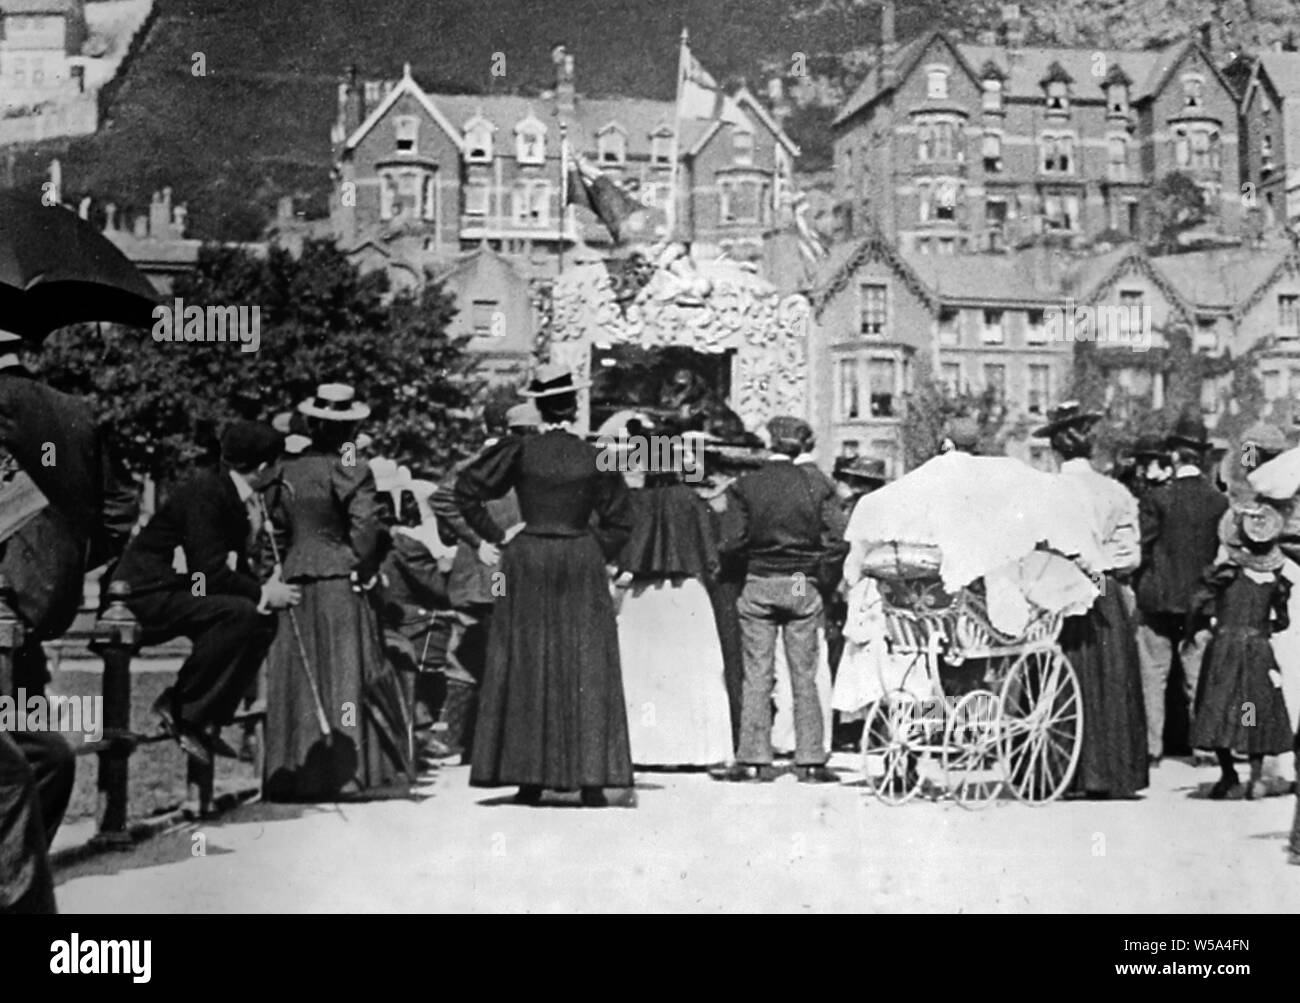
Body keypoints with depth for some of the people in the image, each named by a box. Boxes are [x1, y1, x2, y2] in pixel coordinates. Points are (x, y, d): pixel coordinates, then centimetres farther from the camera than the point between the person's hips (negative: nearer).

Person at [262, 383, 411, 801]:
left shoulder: (286, 470, 5)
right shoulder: (351, 470, -10)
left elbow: (274, 527, 8)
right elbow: (365, 528, -16)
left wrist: (285, 568, 14)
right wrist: (365, 569, -3)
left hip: (295, 582, 4)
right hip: (340, 581, -4)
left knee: (298, 679, 10)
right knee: (346, 672, 1)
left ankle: (292, 773, 12)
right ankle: (346, 771, 0)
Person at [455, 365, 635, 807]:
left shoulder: (519, 451, -4)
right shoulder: (594, 458, -2)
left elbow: (468, 487, -7)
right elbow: (618, 519, 1)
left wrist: (495, 534, 1)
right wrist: (596, 553, 11)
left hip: (528, 560, 0)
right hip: (581, 563, 0)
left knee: (526, 668, 7)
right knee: (586, 669, 3)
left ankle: (529, 779, 7)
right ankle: (591, 779, -1)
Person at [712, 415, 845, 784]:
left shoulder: (745, 487, -4)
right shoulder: (817, 486, -2)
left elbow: (731, 541, -7)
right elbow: (836, 535, -6)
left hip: (760, 584, -1)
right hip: (803, 586, 1)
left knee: (757, 675, 4)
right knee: (805, 676, 7)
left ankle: (754, 760, 2)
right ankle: (810, 761, 7)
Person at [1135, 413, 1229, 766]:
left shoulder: (1156, 500, -11)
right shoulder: (1219, 502, -3)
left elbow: (1141, 548, -8)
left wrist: (1139, 588, 5)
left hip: (1158, 598, -3)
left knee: (1153, 677, 5)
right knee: (1200, 677, 11)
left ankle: (1153, 747, 5)